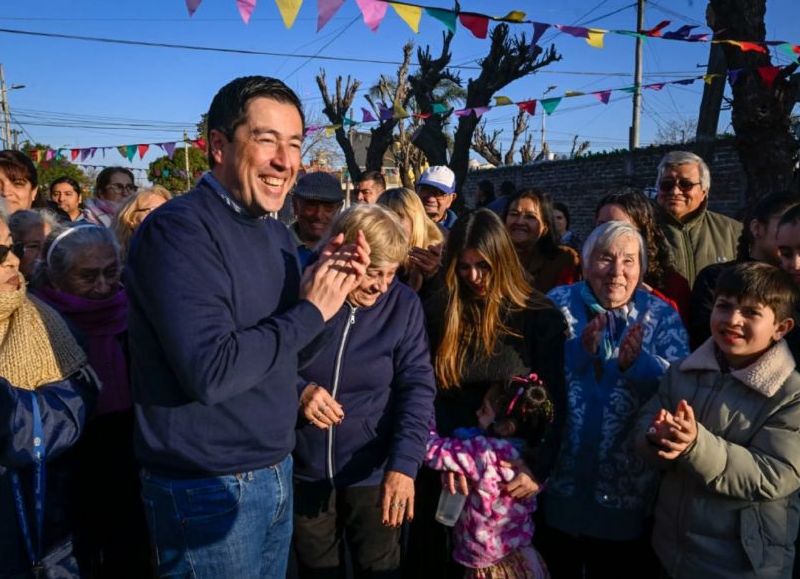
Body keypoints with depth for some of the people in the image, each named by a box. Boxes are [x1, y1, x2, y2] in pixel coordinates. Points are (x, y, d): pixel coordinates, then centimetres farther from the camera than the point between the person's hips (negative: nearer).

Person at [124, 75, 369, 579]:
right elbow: (210, 371, -28)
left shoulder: (278, 236, 7)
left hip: (277, 474, 8)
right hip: (207, 490, -8)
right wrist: (310, 311, -19)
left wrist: (332, 289, -4)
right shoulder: (179, 230, -20)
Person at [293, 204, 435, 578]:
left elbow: (418, 387, -12)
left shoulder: (403, 305, -10)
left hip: (373, 472, 0)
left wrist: (404, 464, -23)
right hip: (305, 469, 1)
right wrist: (297, 389, -22)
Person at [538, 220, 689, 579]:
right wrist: (578, 350, -26)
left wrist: (637, 362, -27)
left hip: (628, 486, 1)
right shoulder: (557, 304, -2)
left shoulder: (662, 316, 1)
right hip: (558, 482, 0)